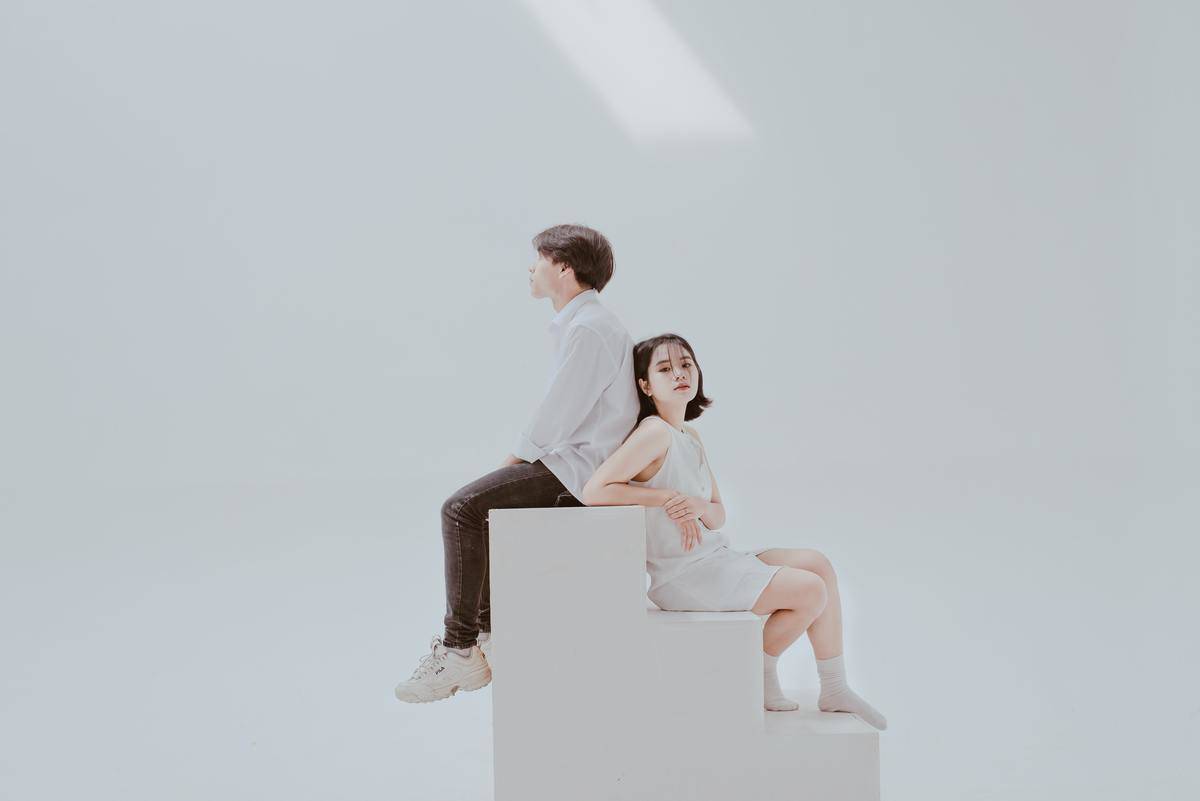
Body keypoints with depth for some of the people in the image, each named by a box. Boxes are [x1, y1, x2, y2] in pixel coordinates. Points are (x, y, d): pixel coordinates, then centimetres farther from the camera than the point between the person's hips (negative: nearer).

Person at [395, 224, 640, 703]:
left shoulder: (589, 330, -17)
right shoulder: (578, 324, 17)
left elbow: (557, 416, -20)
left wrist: (515, 459, -5)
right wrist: (518, 464, 10)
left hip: (574, 467, -11)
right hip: (568, 463, 11)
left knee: (462, 510, -20)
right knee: (470, 509, 17)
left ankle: (461, 651, -15)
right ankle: (489, 631, 20)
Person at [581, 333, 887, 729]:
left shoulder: (691, 437, 13)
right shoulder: (655, 433, -15)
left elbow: (719, 514, 12)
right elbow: (594, 492, -25)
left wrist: (700, 507, -13)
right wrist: (667, 497, -21)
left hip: (714, 560, 9)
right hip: (683, 576, -9)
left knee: (818, 564, 3)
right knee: (810, 591, -14)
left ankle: (834, 689, 10)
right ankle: (759, 677, 8)